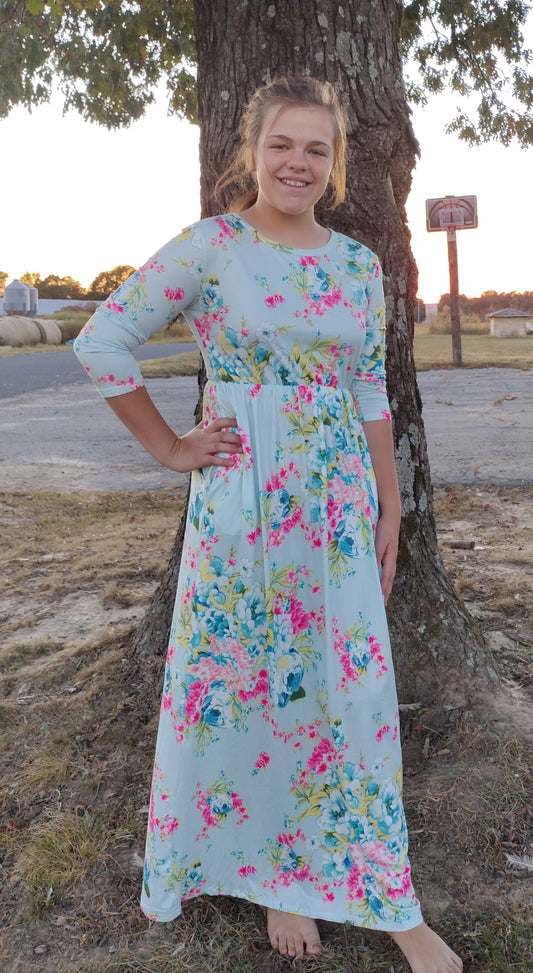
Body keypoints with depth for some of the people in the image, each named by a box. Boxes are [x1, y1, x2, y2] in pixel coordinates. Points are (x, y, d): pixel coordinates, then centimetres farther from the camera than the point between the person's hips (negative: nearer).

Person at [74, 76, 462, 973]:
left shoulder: (359, 264, 8)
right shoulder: (208, 248, -4)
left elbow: (371, 393, 11)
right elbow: (101, 342, -4)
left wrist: (390, 507, 9)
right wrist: (170, 448, -5)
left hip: (339, 499, 3)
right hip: (237, 501, -3)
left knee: (349, 683, 7)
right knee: (245, 685, 8)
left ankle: (379, 897, 26)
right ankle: (265, 868, 33)